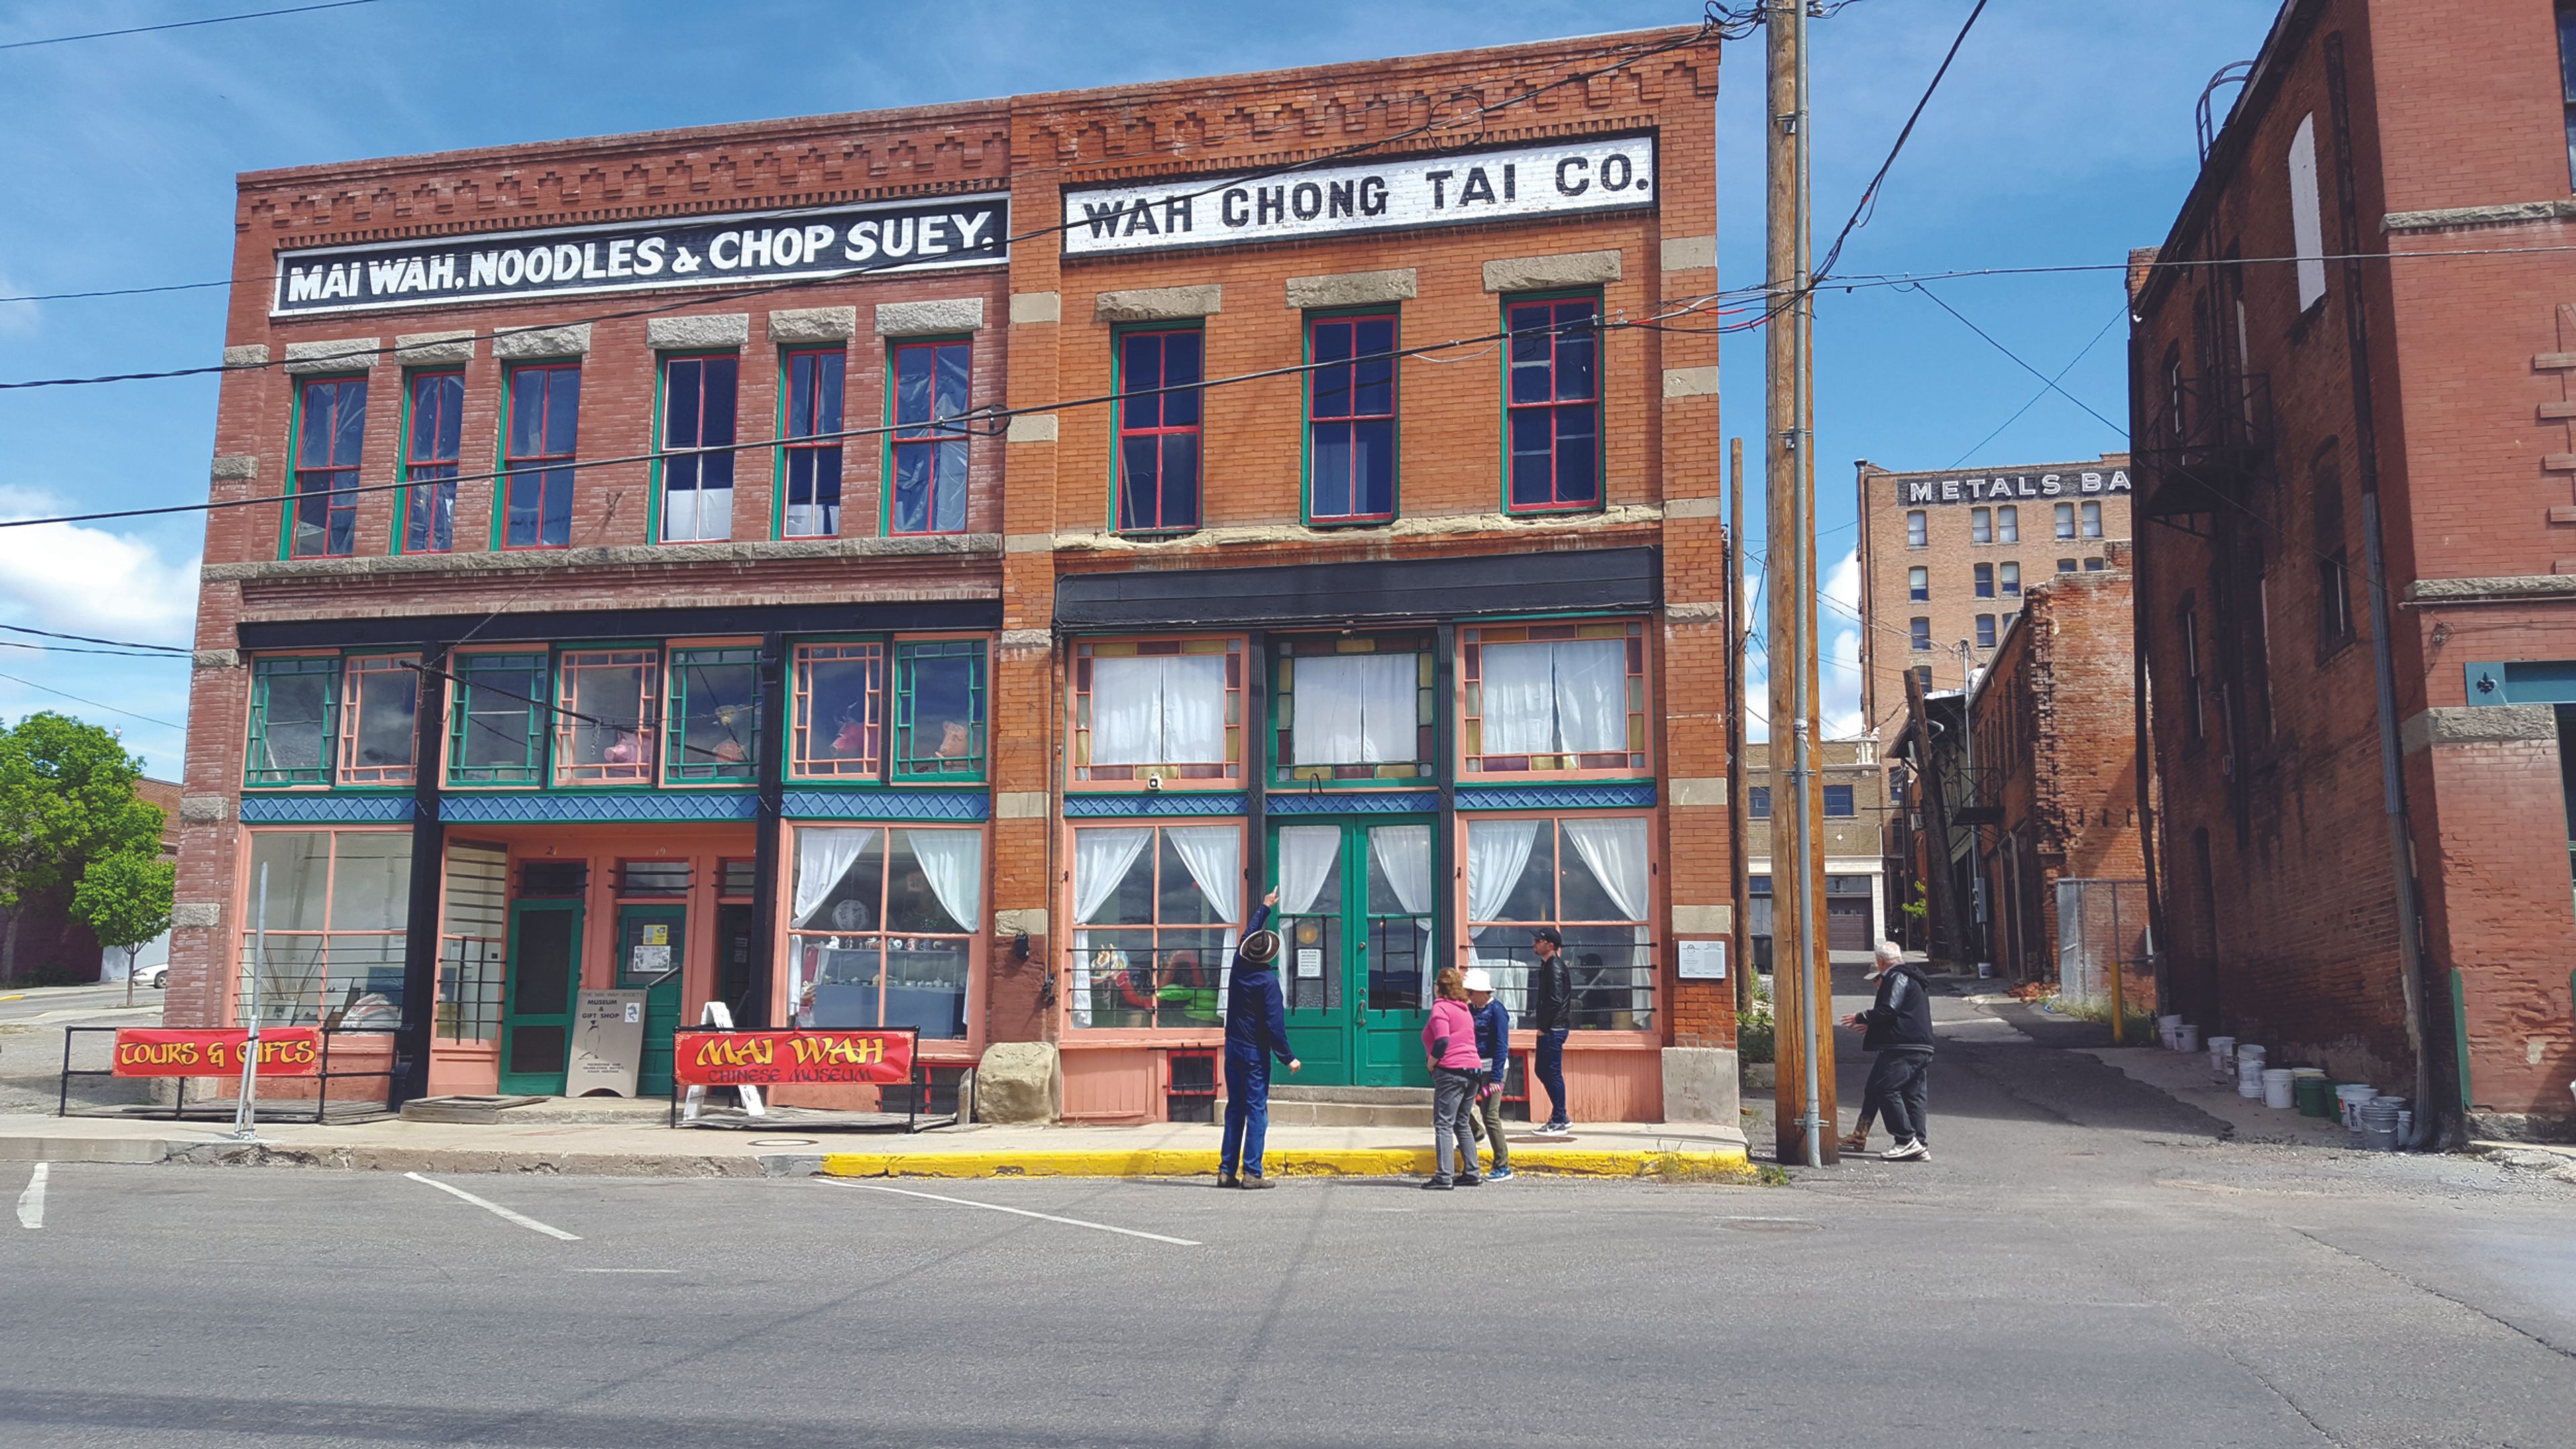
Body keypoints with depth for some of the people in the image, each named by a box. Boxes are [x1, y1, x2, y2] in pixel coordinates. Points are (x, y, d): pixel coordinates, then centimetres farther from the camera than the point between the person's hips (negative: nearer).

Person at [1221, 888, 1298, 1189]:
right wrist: (1288, 1057, -9)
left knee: (1234, 1108, 11)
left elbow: (1249, 933, 22)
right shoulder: (1268, 980, -14)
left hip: (1233, 1048, 6)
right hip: (1256, 1052, -6)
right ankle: (1251, 1173, -5)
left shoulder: (1239, 966, 3)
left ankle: (1227, 1170, 10)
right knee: (1257, 1110, -3)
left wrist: (1264, 908, 36)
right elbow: (1275, 1023, -16)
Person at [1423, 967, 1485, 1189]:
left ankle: (1444, 1177, -12)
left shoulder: (1440, 1007, -6)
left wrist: (1432, 1062, -7)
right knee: (1462, 1123, 17)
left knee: (1443, 1125, -7)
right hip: (1473, 1070, 9)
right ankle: (1471, 1173, 18)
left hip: (1451, 1071, -8)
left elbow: (1442, 1040, -19)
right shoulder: (1465, 1010, 20)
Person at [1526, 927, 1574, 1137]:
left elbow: (1555, 1001, -22)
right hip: (1548, 1030, 10)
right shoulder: (1547, 966, 16)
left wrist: (1543, 1027, -16)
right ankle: (1561, 1119, 21)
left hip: (1553, 1030, -10)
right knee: (1543, 1071, 14)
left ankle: (1559, 1123, 1)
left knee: (1553, 1073, -5)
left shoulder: (1555, 968, -15)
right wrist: (1541, 1026, 13)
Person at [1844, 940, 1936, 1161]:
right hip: (1921, 1048, 10)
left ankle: (1907, 1141, -15)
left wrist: (1861, 1018, -4)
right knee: (1913, 1095, 8)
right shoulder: (1913, 978, 25)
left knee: (1885, 1089, -10)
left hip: (1903, 1049, -10)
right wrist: (1872, 1024, 38)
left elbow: (1889, 1010, -18)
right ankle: (1920, 1146, 4)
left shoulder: (1896, 978, -8)